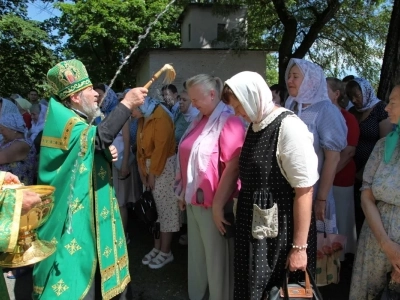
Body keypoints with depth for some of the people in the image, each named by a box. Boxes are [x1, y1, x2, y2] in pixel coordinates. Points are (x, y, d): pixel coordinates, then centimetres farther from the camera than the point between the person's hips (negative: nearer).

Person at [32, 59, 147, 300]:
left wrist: (107, 153, 0)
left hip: (93, 212, 9)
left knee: (94, 273, 19)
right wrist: (127, 103, -32)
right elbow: (99, 136, -37)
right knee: (76, 277, 1)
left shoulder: (80, 121, 12)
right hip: (74, 216, -9)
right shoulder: (63, 121, -18)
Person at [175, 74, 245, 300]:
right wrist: (184, 193, 14)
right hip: (194, 201, 8)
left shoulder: (229, 122, -14)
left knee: (217, 260, 8)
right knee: (197, 256, 19)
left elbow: (233, 167, -20)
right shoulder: (199, 121, 13)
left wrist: (218, 205, -19)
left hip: (214, 204, -8)